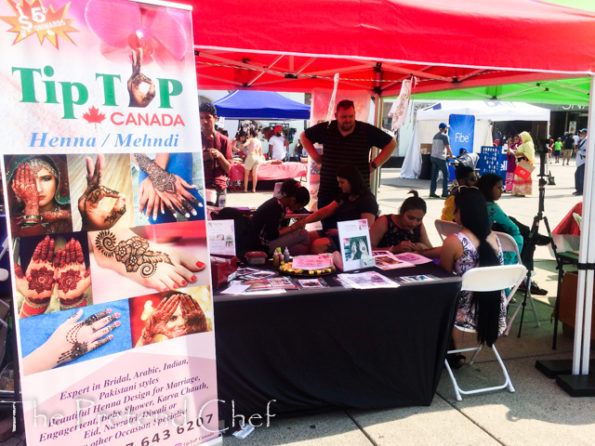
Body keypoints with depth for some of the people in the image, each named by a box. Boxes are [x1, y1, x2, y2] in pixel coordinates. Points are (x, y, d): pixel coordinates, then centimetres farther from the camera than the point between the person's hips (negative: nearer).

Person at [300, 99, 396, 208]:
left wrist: (374, 164, 2)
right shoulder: (325, 129, 3)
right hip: (328, 191, 2)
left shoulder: (367, 131, -1)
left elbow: (391, 143, 9)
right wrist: (315, 157, 8)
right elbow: (304, 136, 19)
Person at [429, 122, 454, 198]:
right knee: (445, 174, 0)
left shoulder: (435, 136, 16)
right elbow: (448, 148, -10)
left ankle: (432, 193, 7)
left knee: (434, 175, 8)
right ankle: (445, 193, 0)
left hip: (433, 157, 8)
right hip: (440, 158, -8)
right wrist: (451, 156, 6)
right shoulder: (444, 136, -8)